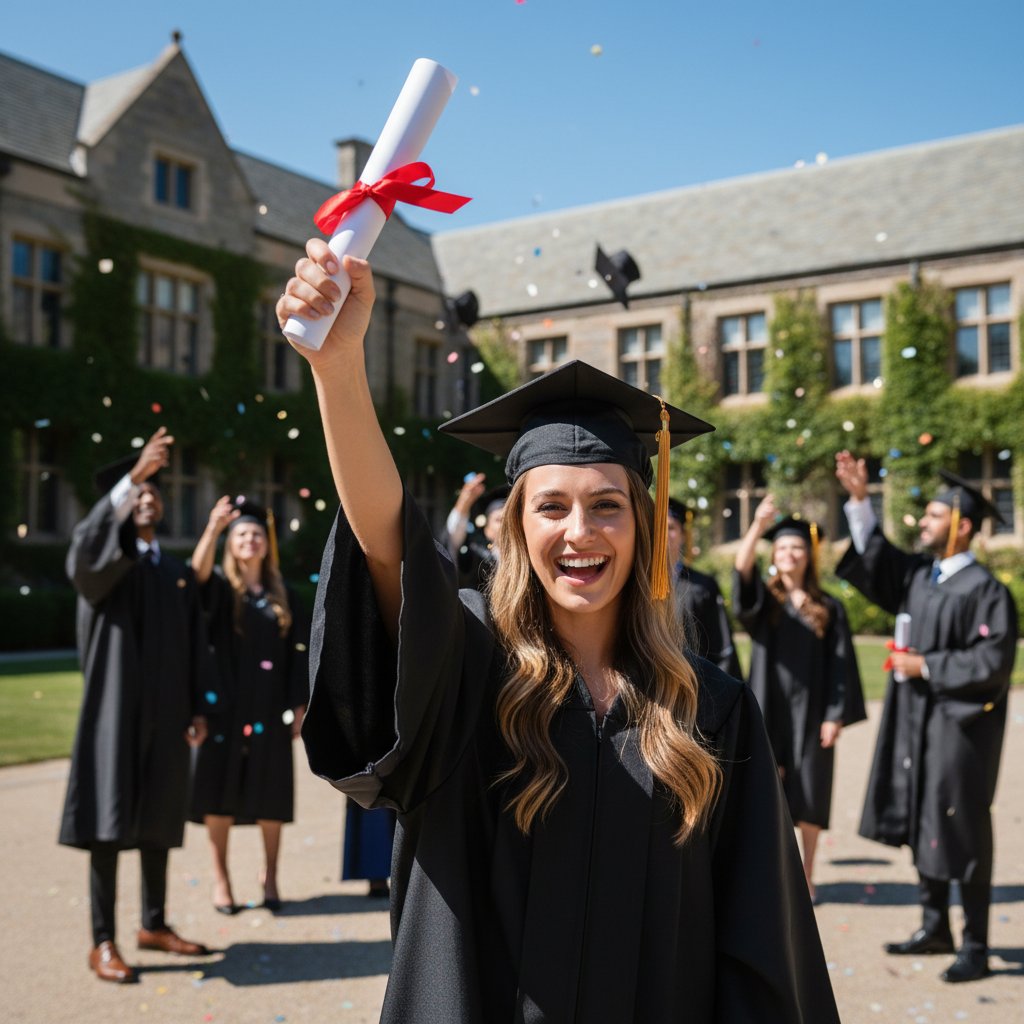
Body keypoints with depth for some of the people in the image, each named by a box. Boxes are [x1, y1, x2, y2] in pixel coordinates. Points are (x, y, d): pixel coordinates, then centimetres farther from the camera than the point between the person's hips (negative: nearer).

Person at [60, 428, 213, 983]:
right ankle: (103, 942, 1)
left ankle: (154, 925, 22)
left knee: (159, 816, 10)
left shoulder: (179, 573, 15)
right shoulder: (104, 561, -1)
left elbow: (195, 645, 13)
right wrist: (132, 474, -37)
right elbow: (87, 541, -28)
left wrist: (198, 708, 4)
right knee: (111, 818, -5)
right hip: (117, 705, -5)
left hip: (165, 710, 5)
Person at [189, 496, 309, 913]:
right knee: (221, 788, 0)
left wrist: (298, 704, 1)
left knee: (271, 793, 4)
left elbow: (298, 651, 9)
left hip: (268, 709, 2)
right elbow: (199, 569, -22)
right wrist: (213, 528, -38)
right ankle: (220, 876, 10)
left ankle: (270, 876, 18)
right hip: (226, 704, -2)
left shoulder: (281, 594, 11)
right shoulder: (219, 588, 3)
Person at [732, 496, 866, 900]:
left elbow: (839, 666, 1)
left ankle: (806, 877, 20)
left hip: (810, 715, 0)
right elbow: (741, 571, -19)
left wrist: (835, 716, -8)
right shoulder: (762, 601, 3)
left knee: (808, 799, 5)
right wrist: (757, 526, -33)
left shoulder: (828, 609, 4)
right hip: (769, 712, 0)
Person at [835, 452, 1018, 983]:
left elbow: (991, 662, -18)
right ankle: (935, 926, 28)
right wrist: (859, 499, 3)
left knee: (961, 833, 0)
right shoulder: (917, 573, 7)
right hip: (915, 721, 7)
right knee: (922, 824, 14)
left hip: (959, 727, -7)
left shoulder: (984, 590, -14)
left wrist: (927, 667, -15)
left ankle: (975, 946, 13)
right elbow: (873, 556, 14)